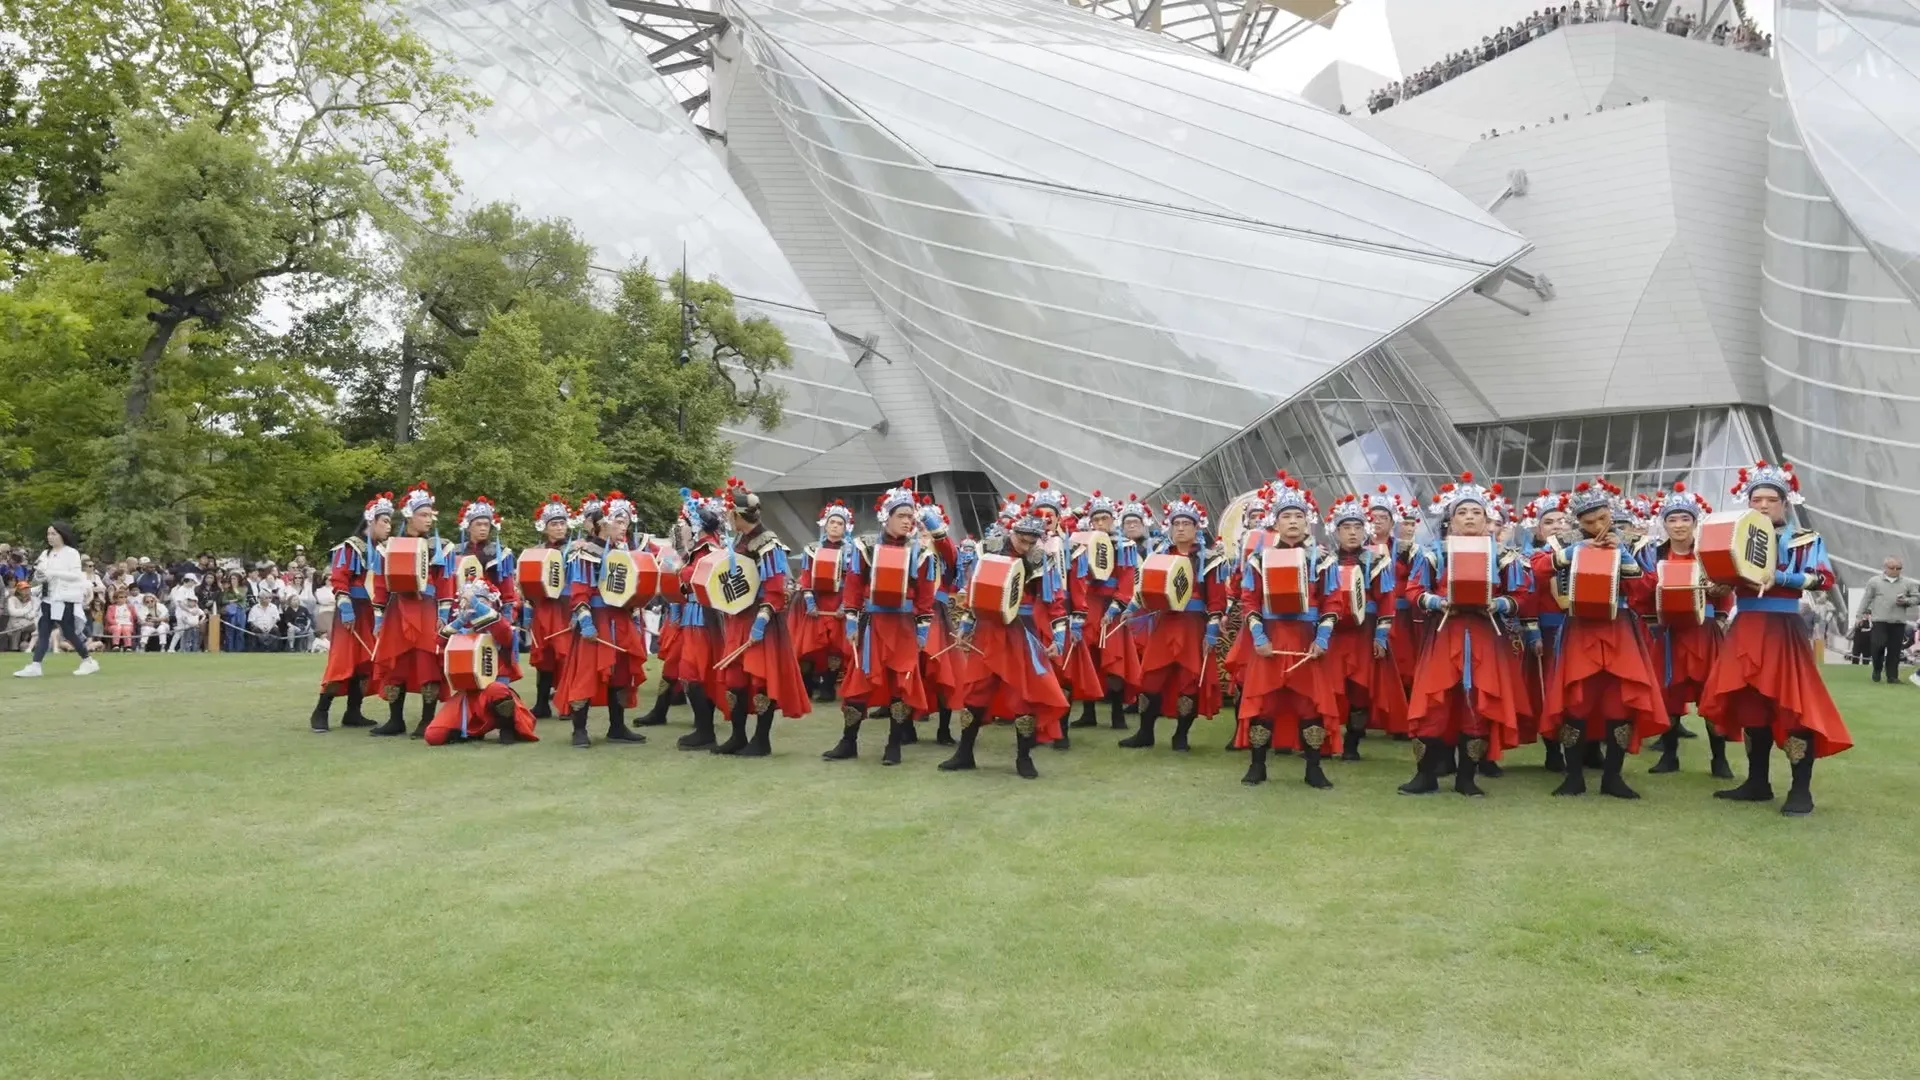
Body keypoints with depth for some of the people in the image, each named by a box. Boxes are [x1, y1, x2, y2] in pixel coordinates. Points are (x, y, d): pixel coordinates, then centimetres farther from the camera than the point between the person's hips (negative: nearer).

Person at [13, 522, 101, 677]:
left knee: (68, 633, -3)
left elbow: (76, 575, -16)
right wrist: (39, 572, -9)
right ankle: (34, 666, -4)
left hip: (66, 599, -6)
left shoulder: (72, 553, -6)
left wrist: (53, 573, -22)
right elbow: (39, 576, 13)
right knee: (43, 632, 0)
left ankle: (89, 661, 11)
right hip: (48, 598, 6)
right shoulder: (45, 554, 13)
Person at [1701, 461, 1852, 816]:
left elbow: (1824, 579, -12)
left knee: (1793, 704, -9)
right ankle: (1757, 782, 17)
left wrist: (1778, 577, -22)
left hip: (1783, 629, -5)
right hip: (1744, 629, 5)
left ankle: (1801, 790, -4)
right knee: (1750, 702, 7)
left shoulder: (1805, 540, 1)